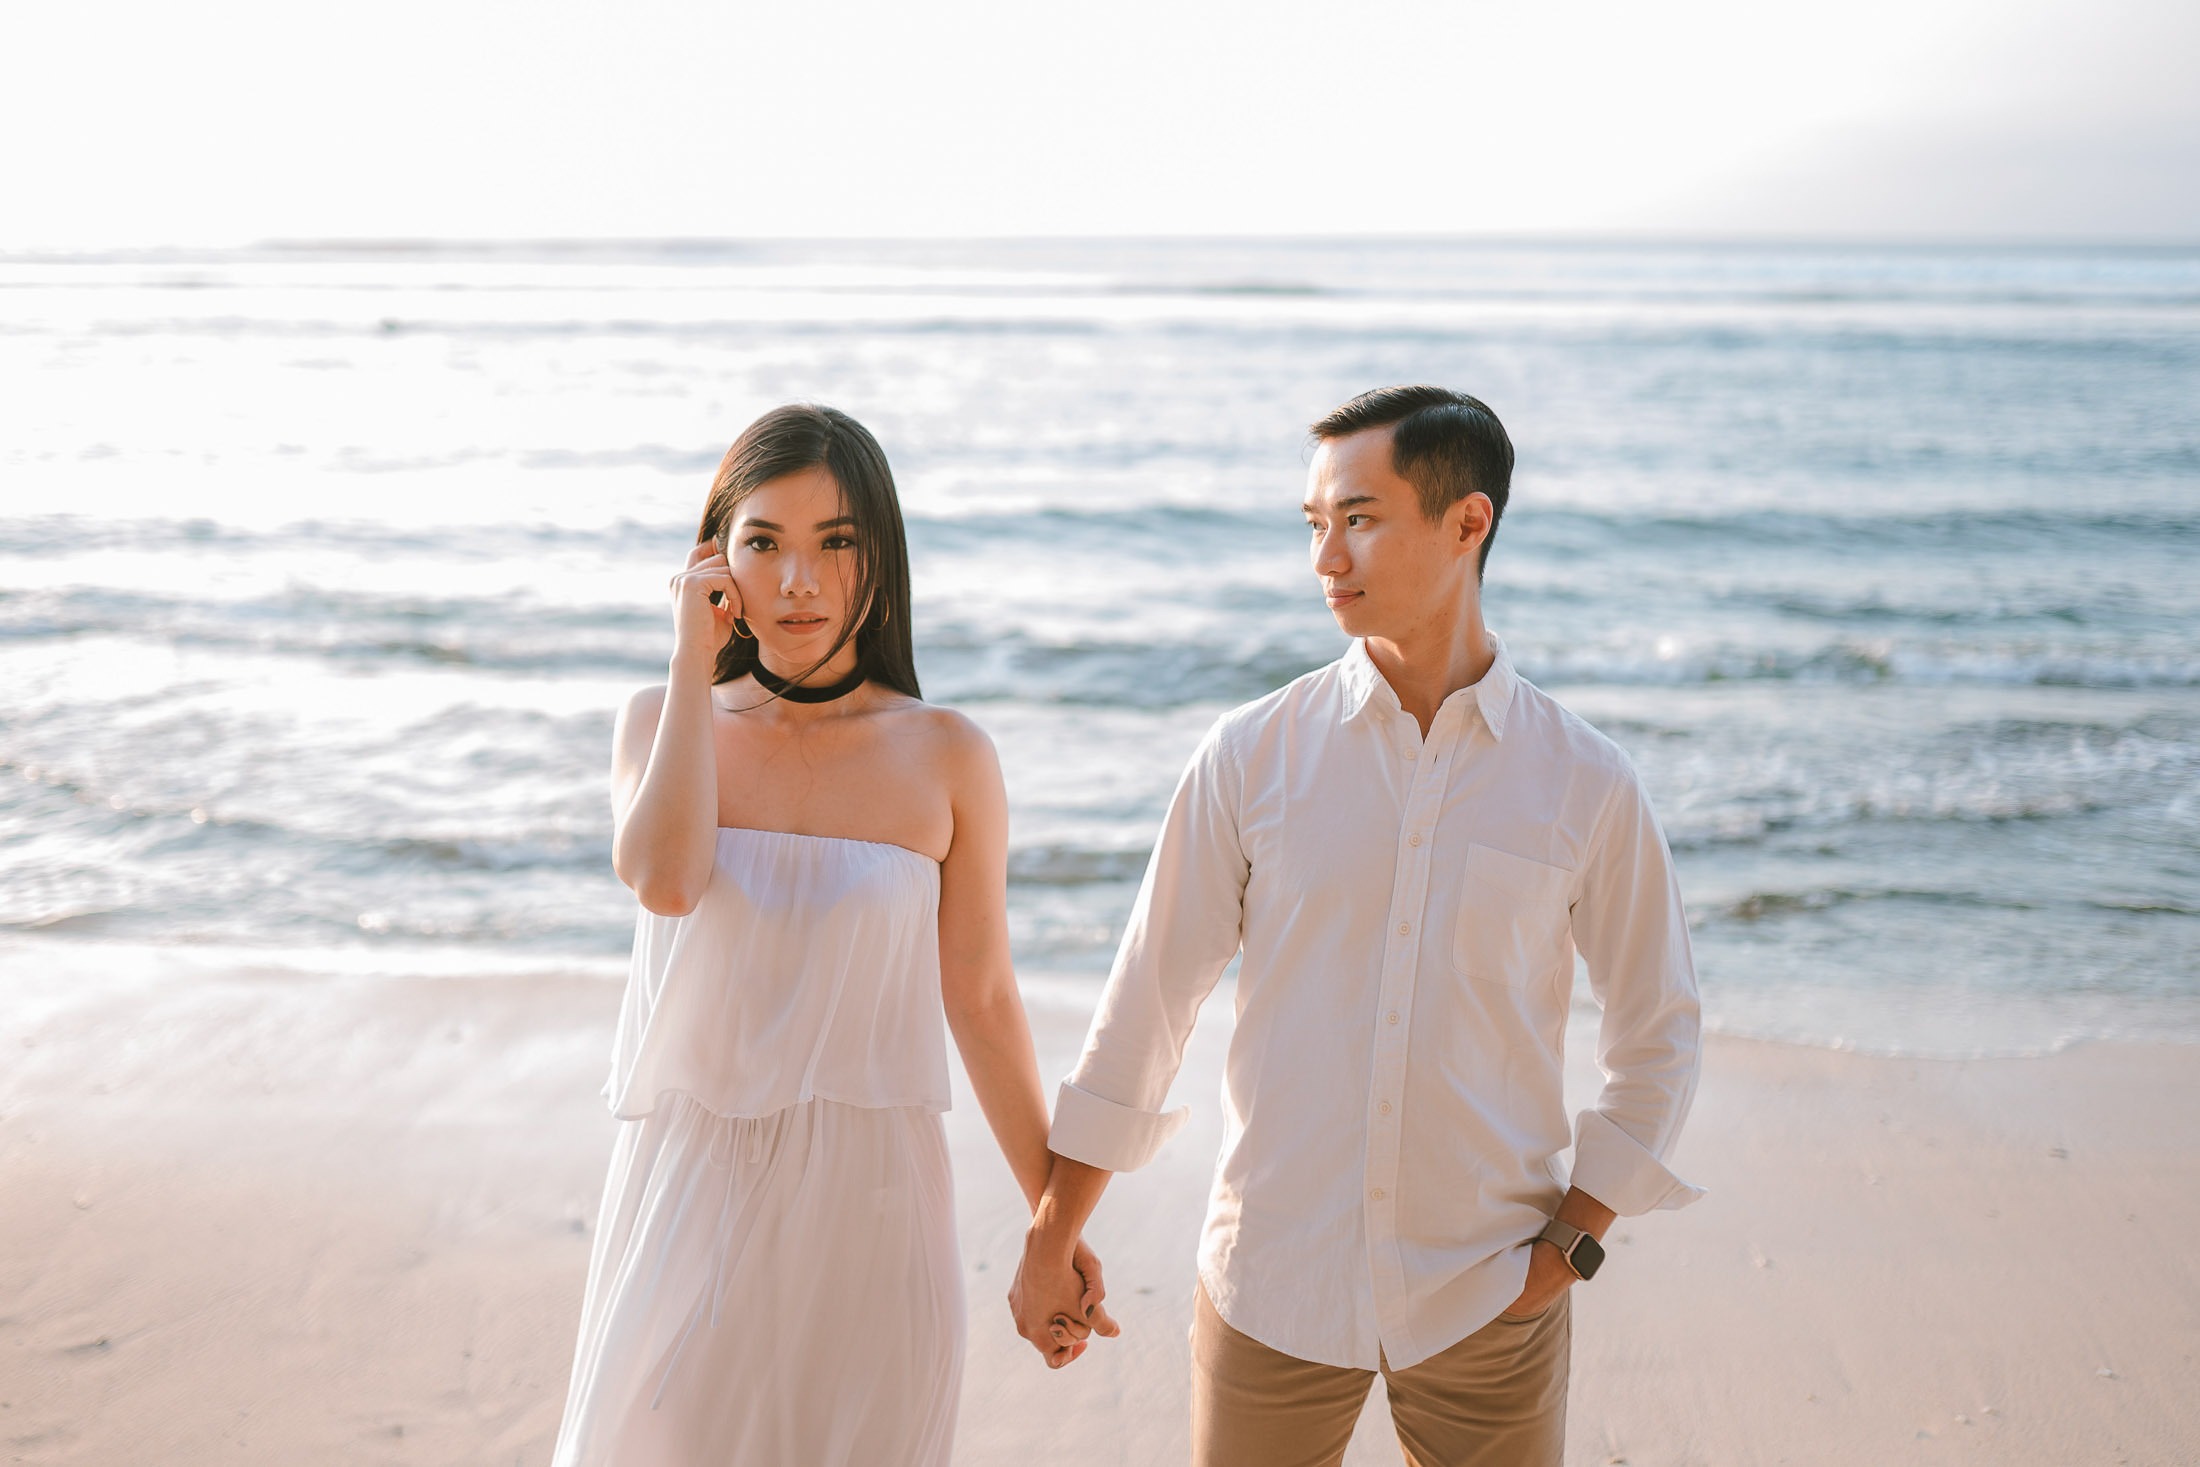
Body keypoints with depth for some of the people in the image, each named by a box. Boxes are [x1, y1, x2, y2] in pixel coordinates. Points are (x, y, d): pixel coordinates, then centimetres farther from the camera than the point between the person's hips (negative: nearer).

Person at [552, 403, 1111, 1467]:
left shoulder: (946, 756, -4)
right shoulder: (664, 721, 1)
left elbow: (981, 1002, 2)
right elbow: (663, 880, -21)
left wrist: (1056, 1220, 5)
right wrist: (693, 662, -13)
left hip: (867, 1189, -1)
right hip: (695, 1179, 1)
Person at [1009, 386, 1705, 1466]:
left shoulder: (1585, 784, -4)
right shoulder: (1252, 756, -4)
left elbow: (1656, 1034, 6)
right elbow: (1148, 1000, 1)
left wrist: (1571, 1242, -2)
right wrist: (1049, 1242, 4)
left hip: (1486, 1298, 0)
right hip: (1271, 1286, 0)